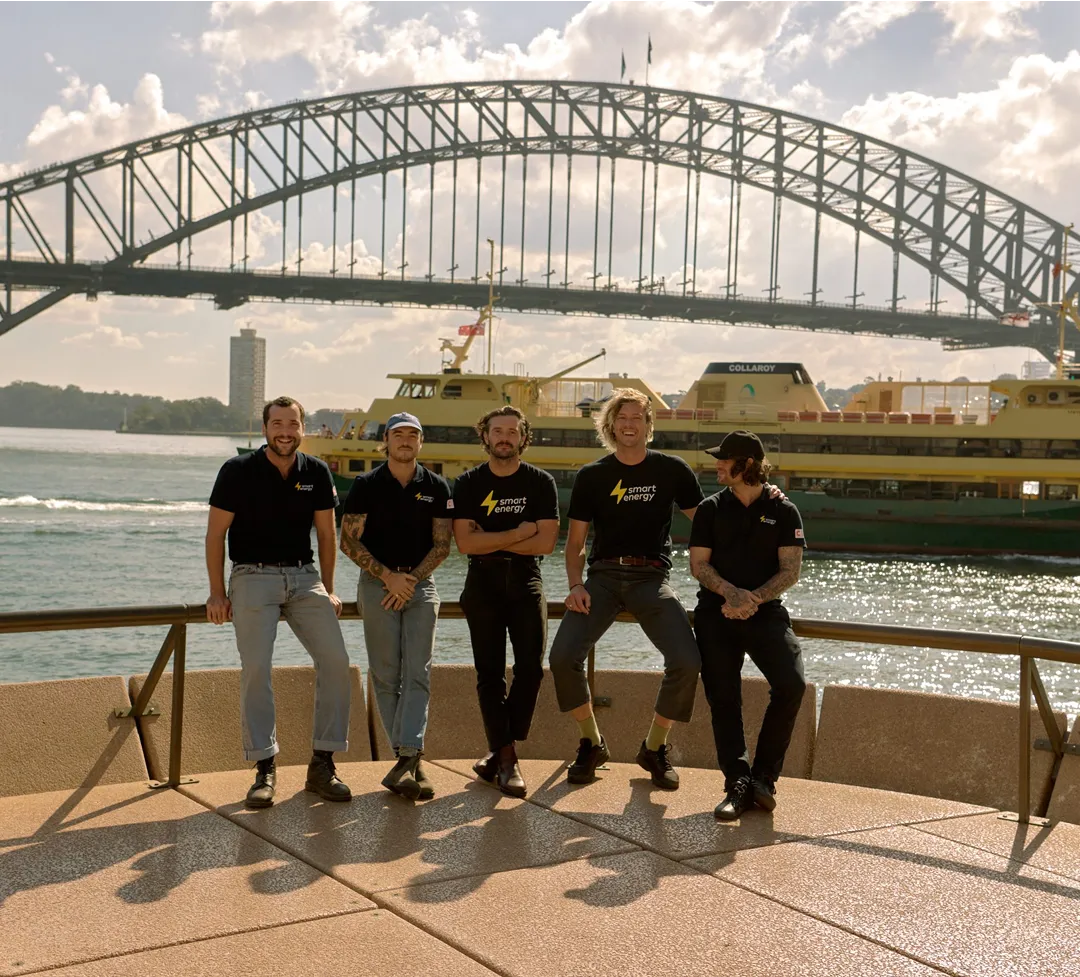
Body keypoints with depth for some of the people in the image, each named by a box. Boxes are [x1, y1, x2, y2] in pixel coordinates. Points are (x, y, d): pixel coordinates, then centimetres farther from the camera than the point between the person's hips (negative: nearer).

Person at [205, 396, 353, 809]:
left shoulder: (316, 473, 5)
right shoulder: (238, 471, -4)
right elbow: (216, 533, 0)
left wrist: (327, 589, 10)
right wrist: (217, 592, -4)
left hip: (304, 577, 3)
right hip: (253, 577, -3)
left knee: (335, 660, -9)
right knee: (256, 669, -14)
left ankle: (322, 764, 1)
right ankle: (264, 770, -5)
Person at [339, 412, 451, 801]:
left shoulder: (437, 487, 7)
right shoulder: (365, 485, 2)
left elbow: (442, 545, 5)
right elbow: (349, 541, -1)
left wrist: (411, 579, -8)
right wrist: (389, 576, -9)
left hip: (421, 585, 1)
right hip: (376, 584, -1)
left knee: (417, 674, -10)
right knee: (386, 676, -3)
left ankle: (406, 761, -16)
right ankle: (411, 761, 2)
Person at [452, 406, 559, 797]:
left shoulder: (540, 482, 1)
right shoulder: (469, 483, 2)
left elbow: (545, 542, -9)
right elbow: (465, 542, -9)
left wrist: (491, 540, -9)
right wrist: (516, 534, -9)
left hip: (525, 581, 0)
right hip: (482, 583, 0)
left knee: (531, 666, -10)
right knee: (489, 672, -1)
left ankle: (500, 752, 4)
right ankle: (506, 756, 5)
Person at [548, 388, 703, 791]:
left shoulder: (672, 469, 6)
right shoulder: (592, 476, 8)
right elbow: (575, 542, 9)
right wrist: (575, 585, -6)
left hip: (652, 578, -1)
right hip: (603, 576, 1)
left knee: (686, 662, -21)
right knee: (562, 657, -20)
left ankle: (654, 748, 3)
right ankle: (592, 744, 5)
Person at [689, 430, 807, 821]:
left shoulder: (783, 510, 6)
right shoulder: (711, 508, 10)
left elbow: (790, 571, 0)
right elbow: (699, 565, 4)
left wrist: (753, 599, -15)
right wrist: (732, 592, -15)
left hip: (765, 612, -1)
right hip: (717, 612, 1)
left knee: (791, 685, -19)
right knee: (723, 697, -6)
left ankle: (763, 776, -6)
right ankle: (737, 784, -1)